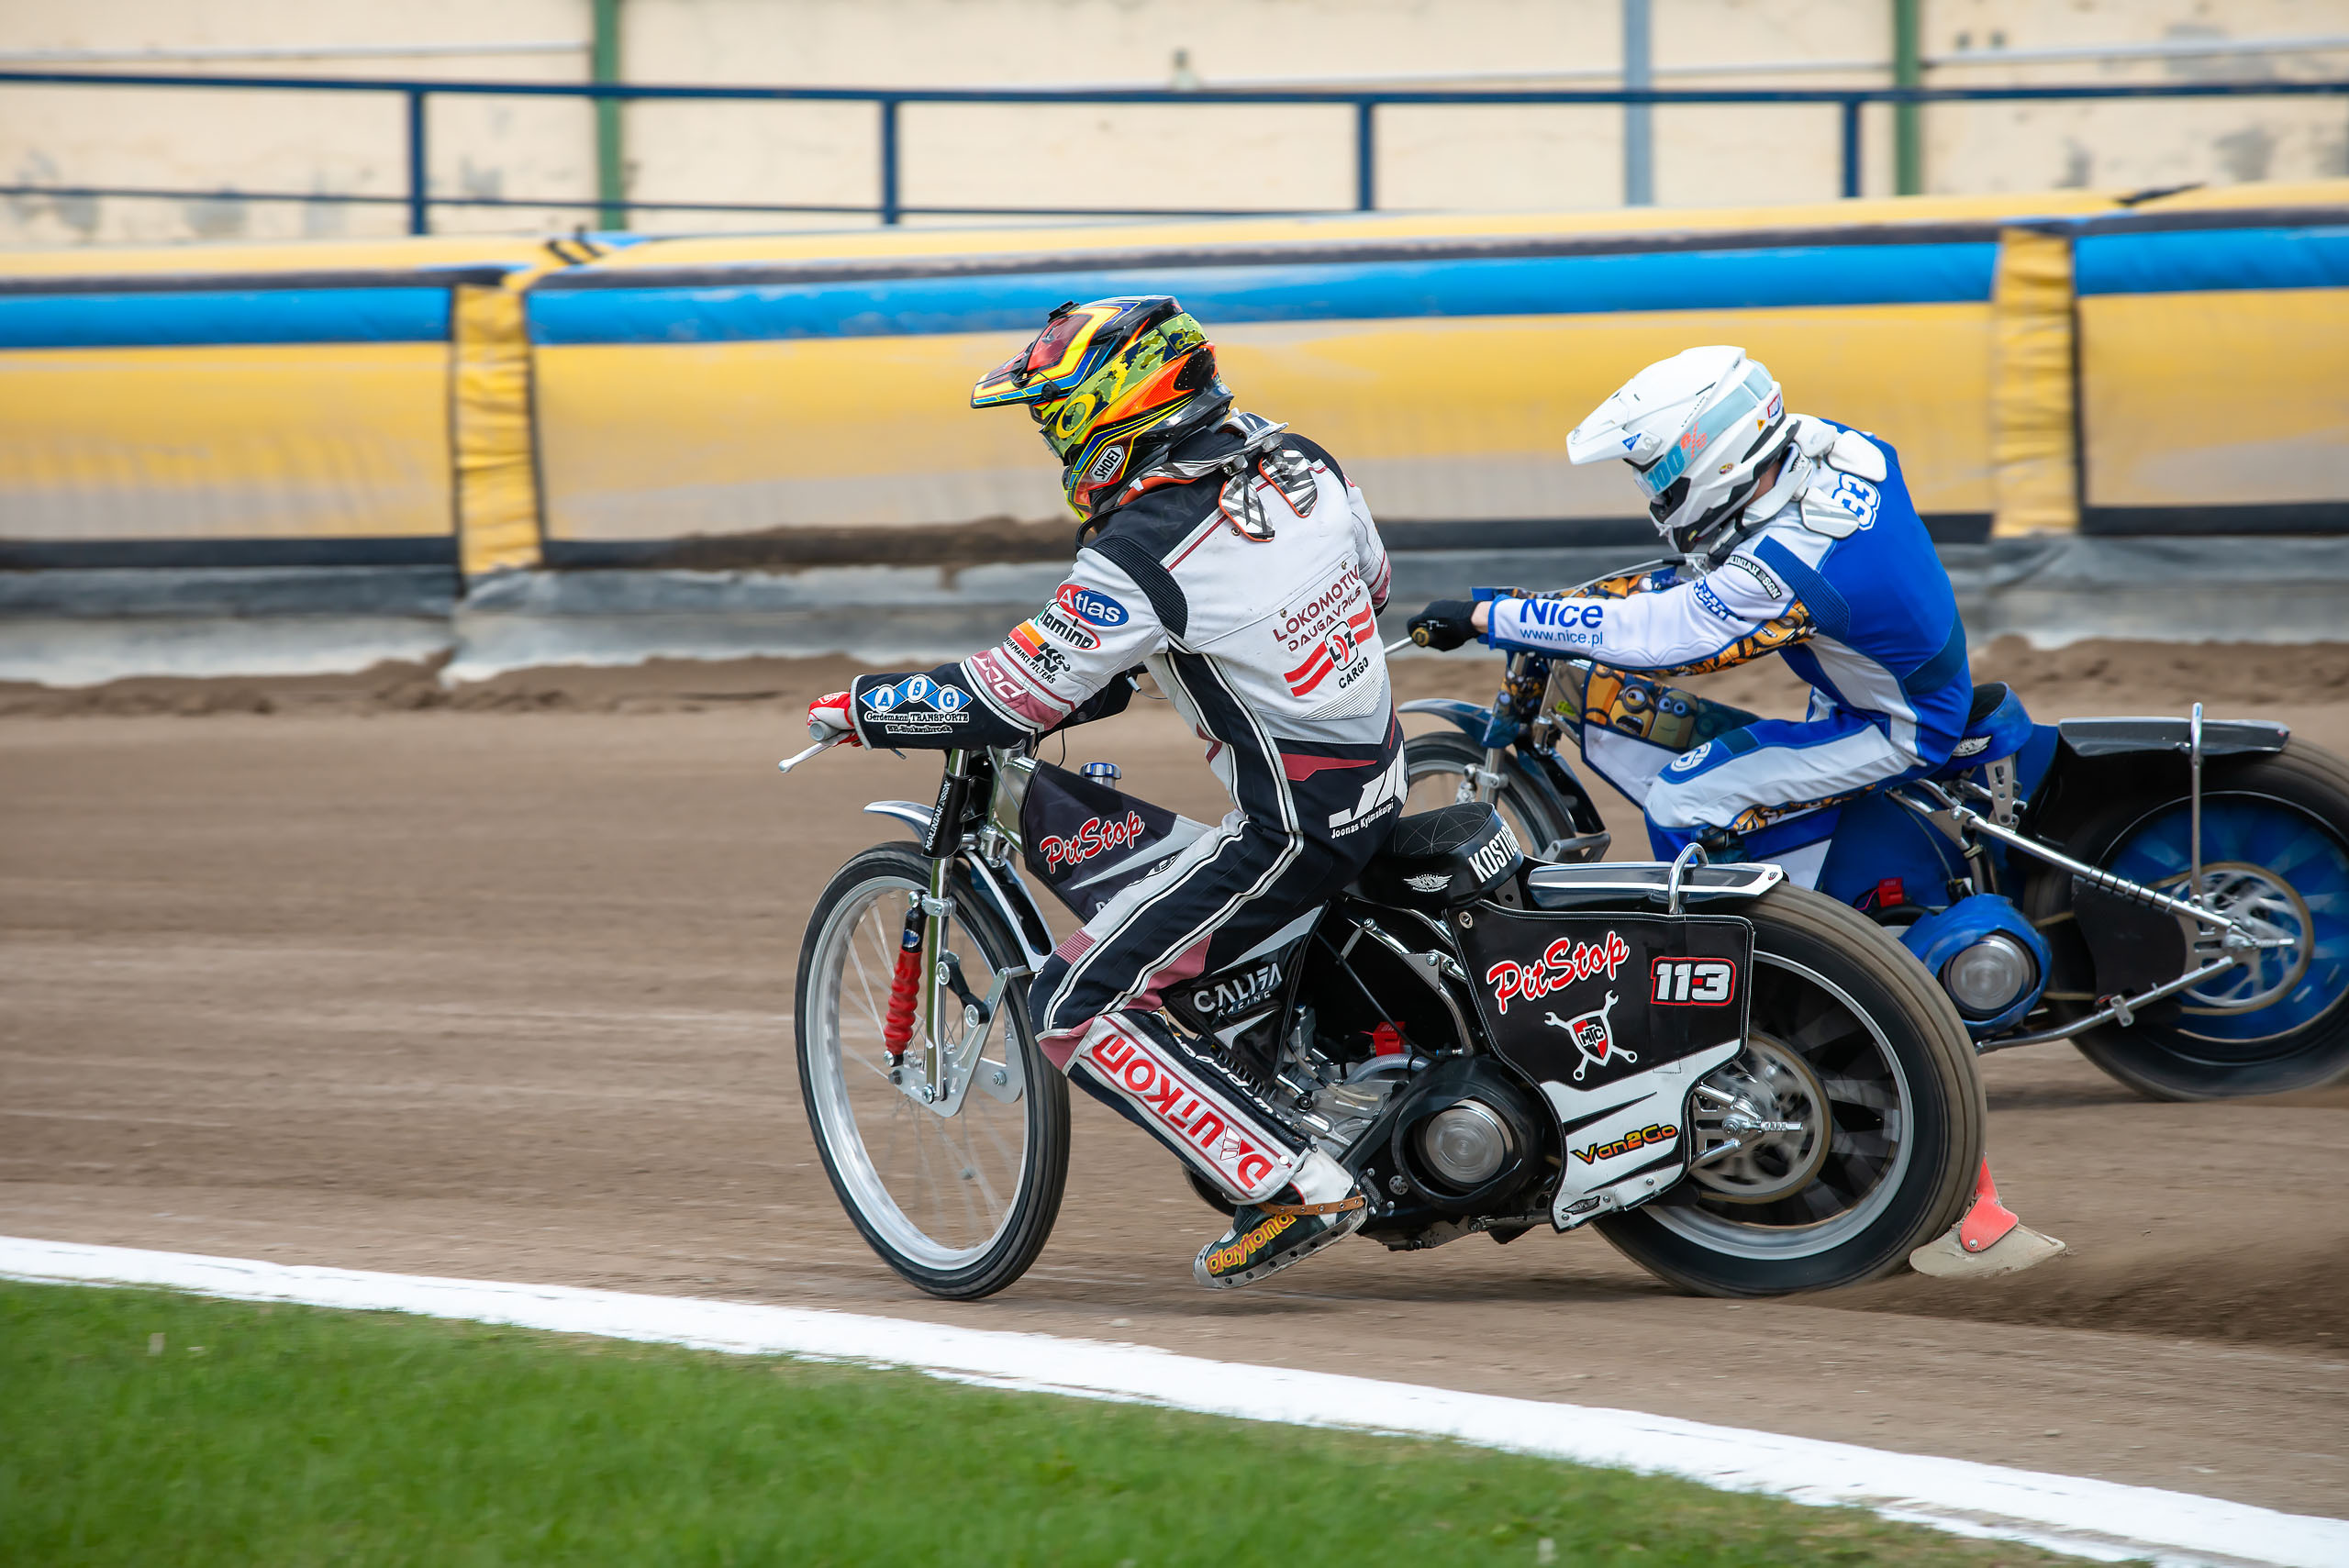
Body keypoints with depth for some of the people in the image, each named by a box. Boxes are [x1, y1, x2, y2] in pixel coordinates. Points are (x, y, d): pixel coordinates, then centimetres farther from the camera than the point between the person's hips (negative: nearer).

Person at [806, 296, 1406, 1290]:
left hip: (1292, 825, -9)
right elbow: (1370, 582, 19)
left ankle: (1293, 1189, -11)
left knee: (1075, 1010, -6)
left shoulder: (1140, 553, -21)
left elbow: (1011, 699, -15)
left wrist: (857, 708, -1)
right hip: (1381, 778, 9)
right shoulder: (1293, 458, 2)